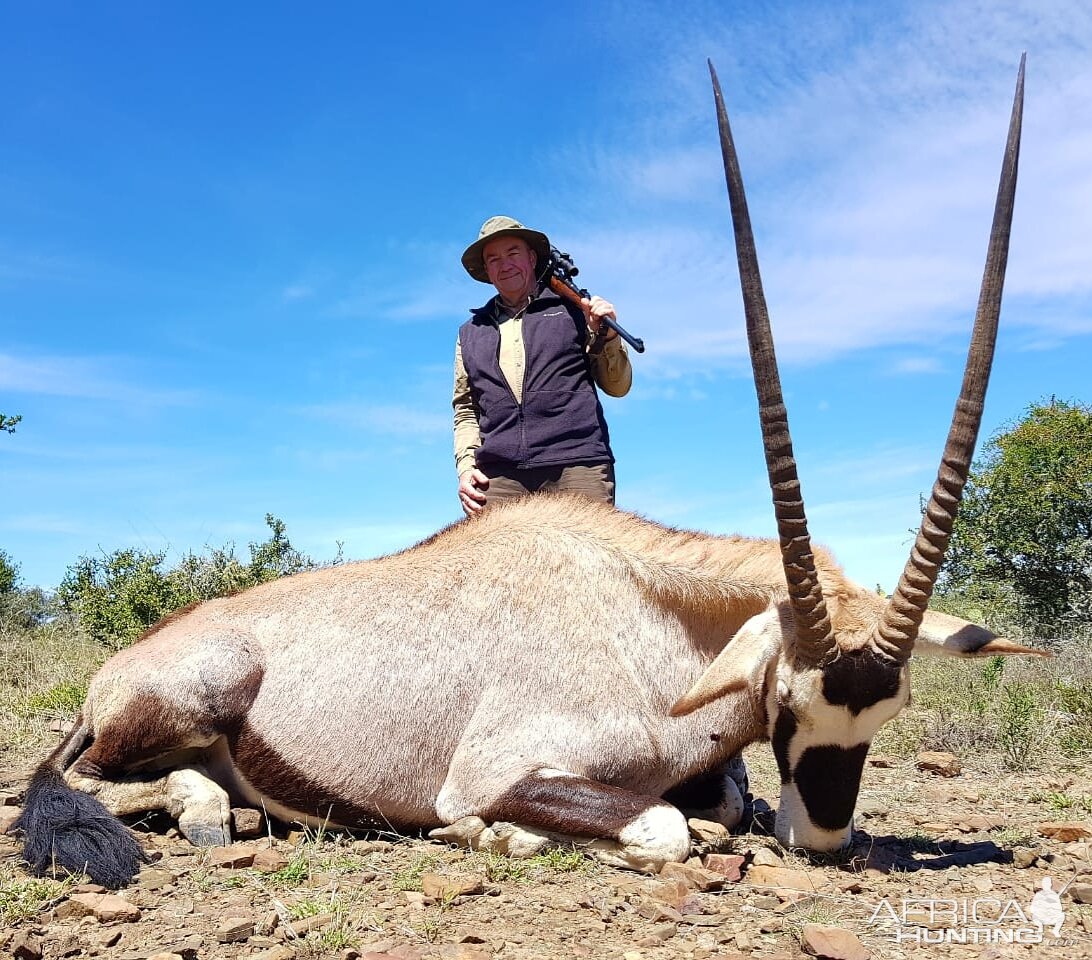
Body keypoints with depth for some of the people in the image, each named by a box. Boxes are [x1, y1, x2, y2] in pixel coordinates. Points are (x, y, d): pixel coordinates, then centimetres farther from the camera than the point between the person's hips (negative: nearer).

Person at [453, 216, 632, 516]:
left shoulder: (572, 307, 17)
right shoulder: (471, 333, 24)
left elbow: (618, 386, 16)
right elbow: (465, 410, 25)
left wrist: (605, 335, -1)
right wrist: (465, 465, 9)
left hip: (576, 466, -2)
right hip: (498, 477, 2)